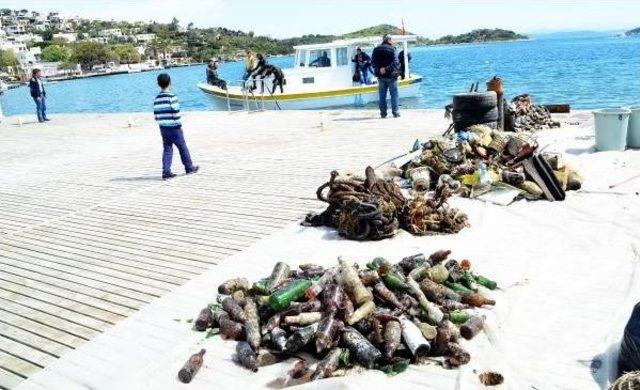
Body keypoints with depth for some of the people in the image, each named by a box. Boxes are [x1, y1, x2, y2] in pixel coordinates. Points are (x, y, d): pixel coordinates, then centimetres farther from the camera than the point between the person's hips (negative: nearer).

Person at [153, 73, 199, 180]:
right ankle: (189, 167, 20)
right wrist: (179, 125, -5)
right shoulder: (172, 97, -14)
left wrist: (161, 123, 18)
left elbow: (156, 114, 8)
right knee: (183, 148, 9)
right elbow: (176, 113, -16)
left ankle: (166, 171, 2)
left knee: (167, 149, 9)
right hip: (174, 128, -5)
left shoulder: (156, 99, 5)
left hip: (163, 128, 5)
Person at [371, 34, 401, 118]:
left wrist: (379, 69, -9)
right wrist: (387, 69, -18)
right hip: (391, 75, -4)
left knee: (382, 95, 9)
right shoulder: (392, 49, -8)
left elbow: (372, 62, -1)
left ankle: (383, 113, 9)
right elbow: (395, 62, -19)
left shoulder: (376, 49, 6)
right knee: (394, 94, 3)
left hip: (381, 76, 4)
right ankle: (395, 112, 2)